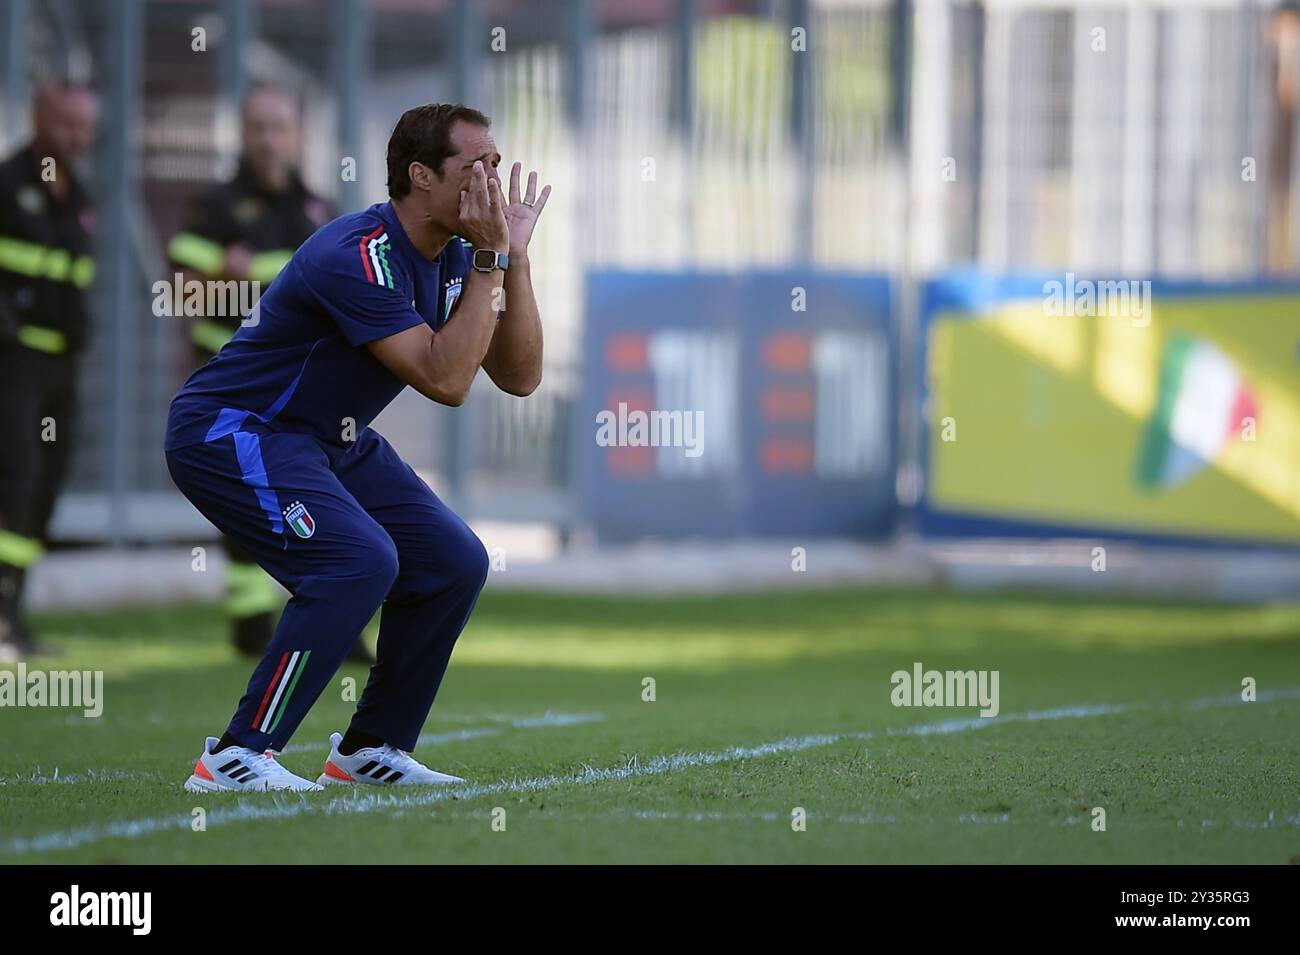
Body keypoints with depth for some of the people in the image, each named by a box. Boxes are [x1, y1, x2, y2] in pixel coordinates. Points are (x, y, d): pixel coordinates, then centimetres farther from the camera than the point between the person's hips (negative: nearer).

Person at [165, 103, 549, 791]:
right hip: (229, 433, -10)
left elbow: (519, 376, -2)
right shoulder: (359, 257, -28)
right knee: (360, 561, -27)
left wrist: (514, 257, -12)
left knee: (453, 562, 2)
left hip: (332, 442, 10)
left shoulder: (452, 258, 1)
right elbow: (444, 380, -32)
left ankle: (369, 748, 14)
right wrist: (489, 262, -29)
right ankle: (235, 757, -22)